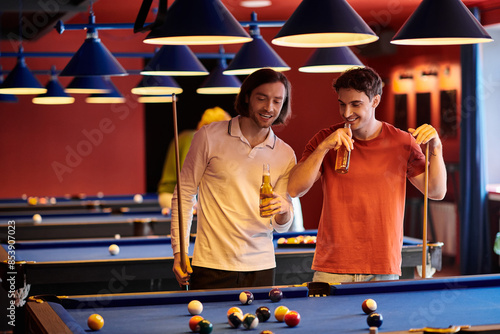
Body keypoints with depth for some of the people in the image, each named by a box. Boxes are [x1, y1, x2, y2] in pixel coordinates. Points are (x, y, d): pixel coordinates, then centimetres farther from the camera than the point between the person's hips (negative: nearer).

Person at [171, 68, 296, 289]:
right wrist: (179, 251, -4)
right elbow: (184, 194, 2)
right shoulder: (209, 137, -3)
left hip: (261, 268, 3)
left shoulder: (286, 155, 6)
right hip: (211, 266, -3)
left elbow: (282, 226, 7)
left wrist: (282, 211, -17)